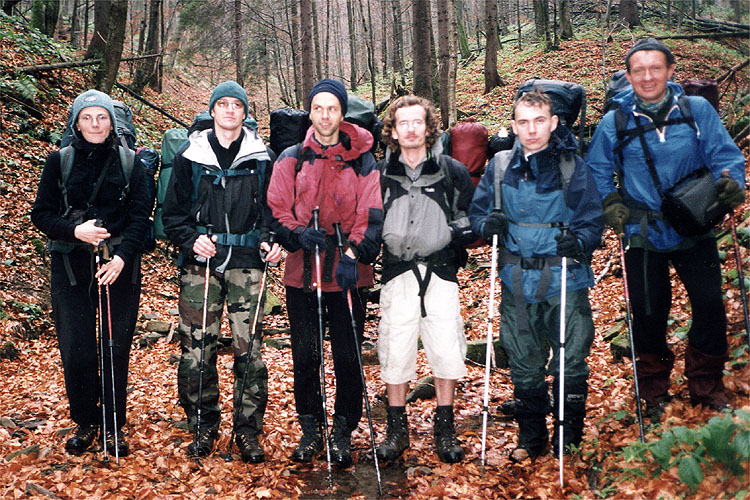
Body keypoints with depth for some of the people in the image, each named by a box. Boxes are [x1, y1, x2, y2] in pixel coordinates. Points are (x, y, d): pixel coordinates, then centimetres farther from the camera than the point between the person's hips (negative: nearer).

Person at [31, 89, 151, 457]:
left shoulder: (129, 162, 4)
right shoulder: (59, 161, 6)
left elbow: (141, 215, 0)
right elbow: (41, 213, 5)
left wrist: (122, 255, -14)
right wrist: (74, 230, -13)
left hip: (120, 268, 0)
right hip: (71, 267, 0)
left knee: (116, 350, 2)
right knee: (76, 353, -1)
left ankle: (114, 426, 18)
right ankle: (85, 422, 21)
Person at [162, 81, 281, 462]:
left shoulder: (260, 159, 11)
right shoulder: (191, 156, 9)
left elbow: (272, 209, 15)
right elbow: (173, 212, 9)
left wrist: (270, 240, -4)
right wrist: (192, 239, -8)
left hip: (247, 263, 0)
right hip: (201, 263, 0)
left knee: (249, 350, -3)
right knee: (196, 349, -2)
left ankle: (248, 430, 10)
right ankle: (203, 426, 16)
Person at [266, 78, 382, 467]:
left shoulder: (362, 161, 4)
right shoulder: (290, 159, 8)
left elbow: (372, 216, -3)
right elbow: (276, 210, 5)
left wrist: (355, 253, -18)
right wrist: (297, 234, -14)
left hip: (348, 274, -1)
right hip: (301, 272, 1)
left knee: (347, 355, 2)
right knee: (305, 355, 6)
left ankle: (343, 429, 17)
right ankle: (310, 428, 21)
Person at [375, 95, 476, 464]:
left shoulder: (452, 171, 5)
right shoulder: (379, 173, 7)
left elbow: (471, 216, 13)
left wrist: (458, 235, -6)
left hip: (440, 271, 0)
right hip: (398, 272, 1)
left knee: (446, 350, -1)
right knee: (395, 349, 2)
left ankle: (445, 428, 17)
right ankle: (397, 428, 19)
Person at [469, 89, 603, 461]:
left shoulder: (573, 168, -3)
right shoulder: (499, 166, 5)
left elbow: (593, 222, -3)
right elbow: (477, 211, 12)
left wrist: (579, 241, -25)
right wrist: (487, 224, -11)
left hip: (563, 281, -2)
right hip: (517, 281, 3)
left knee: (570, 364, 0)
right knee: (523, 365, 12)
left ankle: (568, 442, 20)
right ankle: (531, 437, 31)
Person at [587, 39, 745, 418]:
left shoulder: (698, 110, -2)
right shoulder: (614, 122, -1)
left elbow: (724, 154, -1)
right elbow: (596, 172, 8)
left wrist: (730, 182, -21)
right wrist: (610, 203, -7)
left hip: (694, 230, 1)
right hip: (643, 234, 0)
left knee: (710, 307, 1)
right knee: (649, 314, 6)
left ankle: (706, 385, 24)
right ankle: (654, 390, 27)